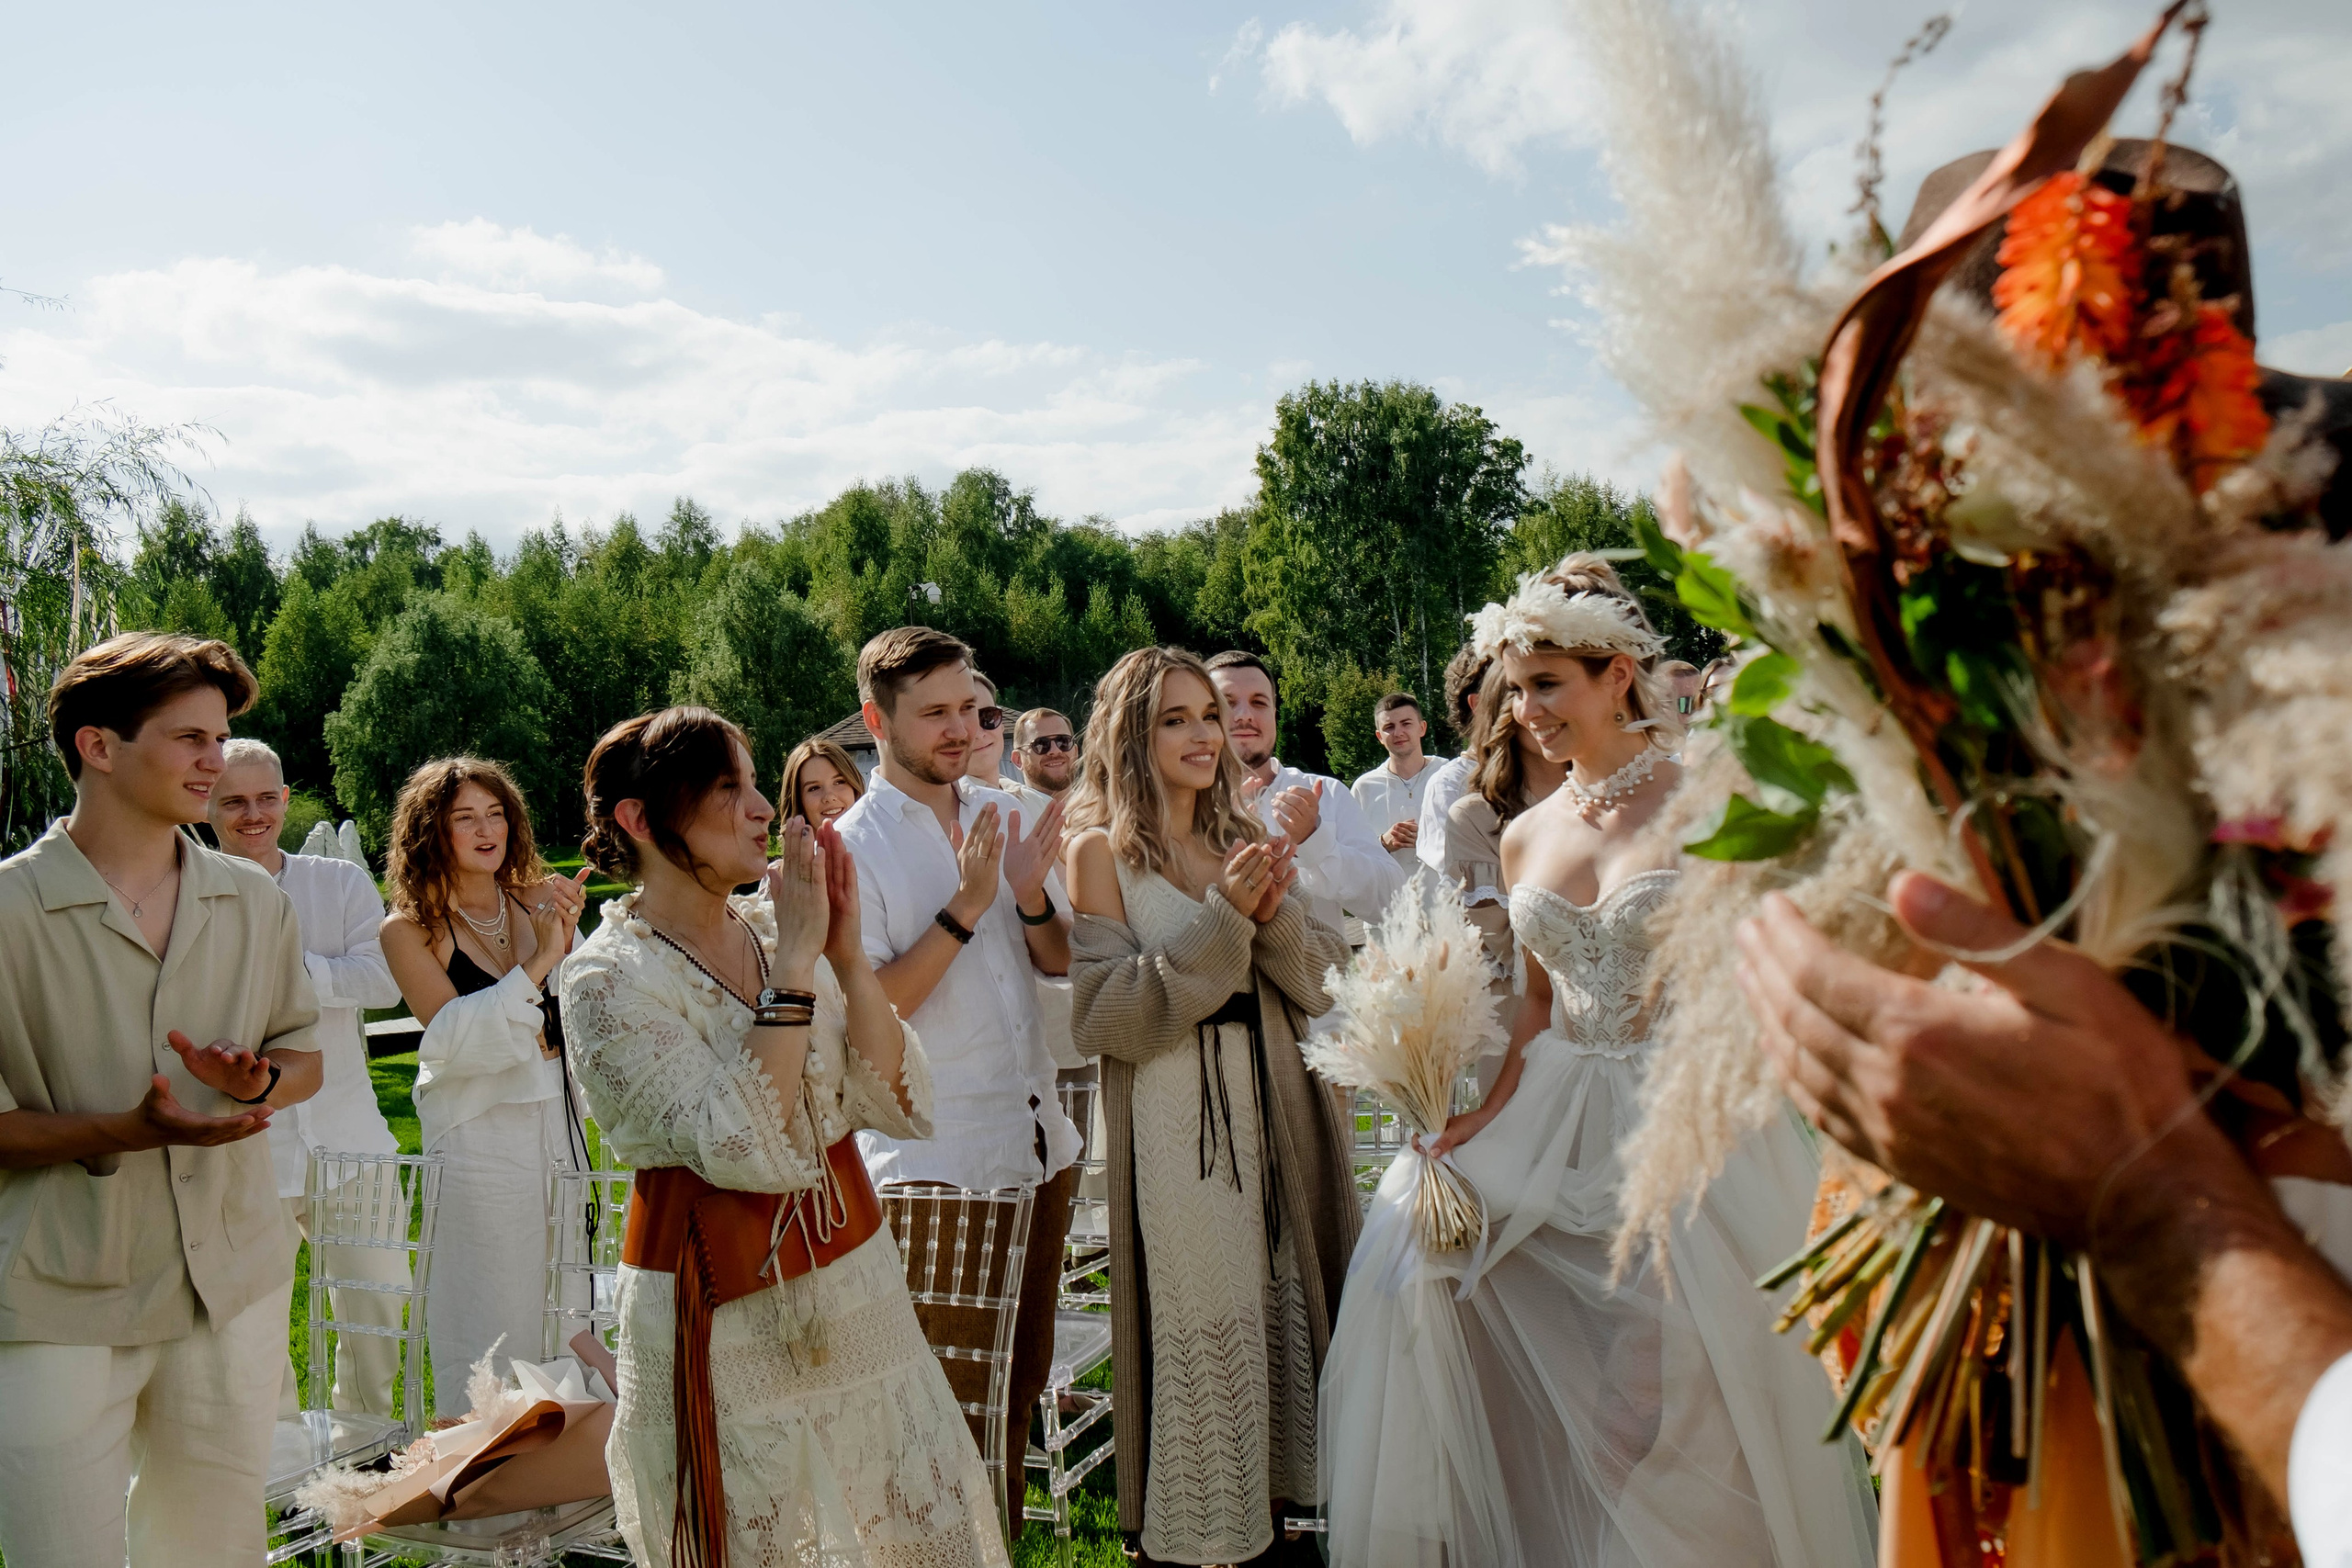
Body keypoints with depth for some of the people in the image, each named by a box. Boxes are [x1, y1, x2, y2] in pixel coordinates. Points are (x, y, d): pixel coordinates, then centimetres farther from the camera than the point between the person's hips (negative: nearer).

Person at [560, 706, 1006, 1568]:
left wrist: (846, 953, -13)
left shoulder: (774, 927, 3)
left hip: (854, 1288, 5)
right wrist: (794, 965, -24)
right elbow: (749, 1151, -24)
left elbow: (898, 1105, -3)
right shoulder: (609, 978, -12)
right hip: (723, 1324, -5)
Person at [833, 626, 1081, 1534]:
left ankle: (1004, 1532, 34)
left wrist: (1031, 896, -11)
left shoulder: (1000, 815, 7)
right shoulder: (851, 848, -10)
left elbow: (1059, 961, 9)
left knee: (1024, 1372, 18)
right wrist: (965, 907, -22)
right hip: (935, 1156, -6)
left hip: (1037, 1138, 6)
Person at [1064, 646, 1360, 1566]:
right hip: (1173, 1126, -6)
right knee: (1197, 1334, 2)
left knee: (1278, 1315, 13)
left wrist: (1274, 911, -12)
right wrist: (1220, 918, -18)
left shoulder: (1244, 839, 11)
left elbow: (1323, 986, 8)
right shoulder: (1102, 851, -6)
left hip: (1273, 1111, 6)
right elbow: (1101, 1013, -15)